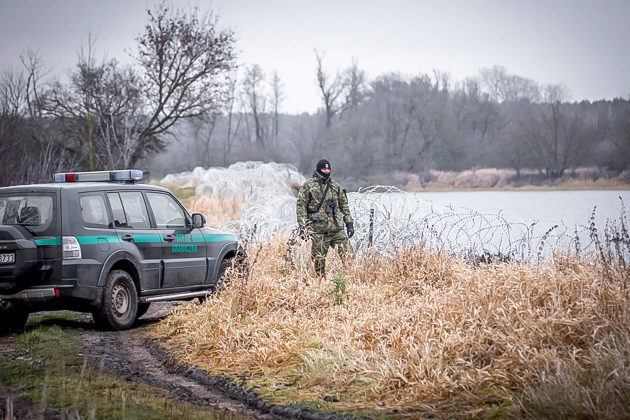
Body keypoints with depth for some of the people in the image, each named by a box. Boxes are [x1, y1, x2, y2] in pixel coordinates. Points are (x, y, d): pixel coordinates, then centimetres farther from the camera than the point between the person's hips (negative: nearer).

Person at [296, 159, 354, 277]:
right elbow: (301, 206, -2)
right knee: (319, 260, 1)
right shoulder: (308, 186, 1)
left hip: (337, 228, 3)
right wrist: (303, 226, -10)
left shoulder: (336, 187, 14)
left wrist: (349, 223, 11)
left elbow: (344, 206, 19)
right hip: (318, 230, -3)